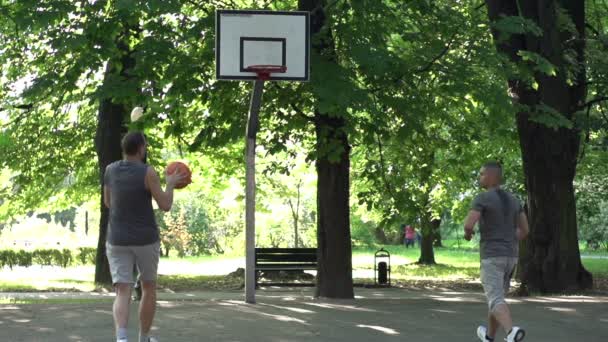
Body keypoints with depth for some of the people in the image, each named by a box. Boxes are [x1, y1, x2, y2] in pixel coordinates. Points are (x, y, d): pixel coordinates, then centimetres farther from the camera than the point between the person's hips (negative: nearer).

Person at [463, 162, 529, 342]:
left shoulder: (482, 198, -11)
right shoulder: (513, 200, 10)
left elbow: (468, 224, -21)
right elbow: (525, 230, 12)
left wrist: (467, 233, 4)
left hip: (491, 257, -7)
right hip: (510, 257, 7)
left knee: (496, 302, -13)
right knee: (497, 296, 25)